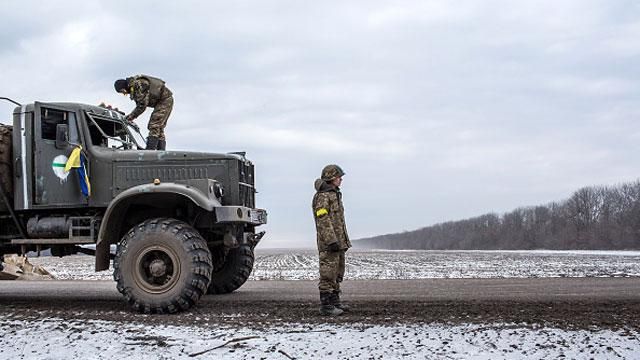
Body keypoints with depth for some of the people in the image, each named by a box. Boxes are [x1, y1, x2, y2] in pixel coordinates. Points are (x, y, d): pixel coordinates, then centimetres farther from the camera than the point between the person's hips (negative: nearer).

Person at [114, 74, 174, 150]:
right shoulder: (133, 88, 11)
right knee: (159, 127, 10)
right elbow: (140, 105, 16)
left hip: (165, 100, -11)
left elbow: (142, 105, -23)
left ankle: (150, 149, -22)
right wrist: (130, 116, 5)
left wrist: (131, 116, -15)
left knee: (154, 125, -16)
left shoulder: (138, 85, -21)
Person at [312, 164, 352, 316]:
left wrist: (344, 241, 25)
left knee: (338, 273, 15)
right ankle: (326, 305, -7)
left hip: (339, 242, 10)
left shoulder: (335, 195, 20)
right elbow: (323, 220, -21)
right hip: (329, 244, -10)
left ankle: (335, 301, 24)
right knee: (328, 274, -8)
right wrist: (331, 241, -26)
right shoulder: (322, 196, -12)